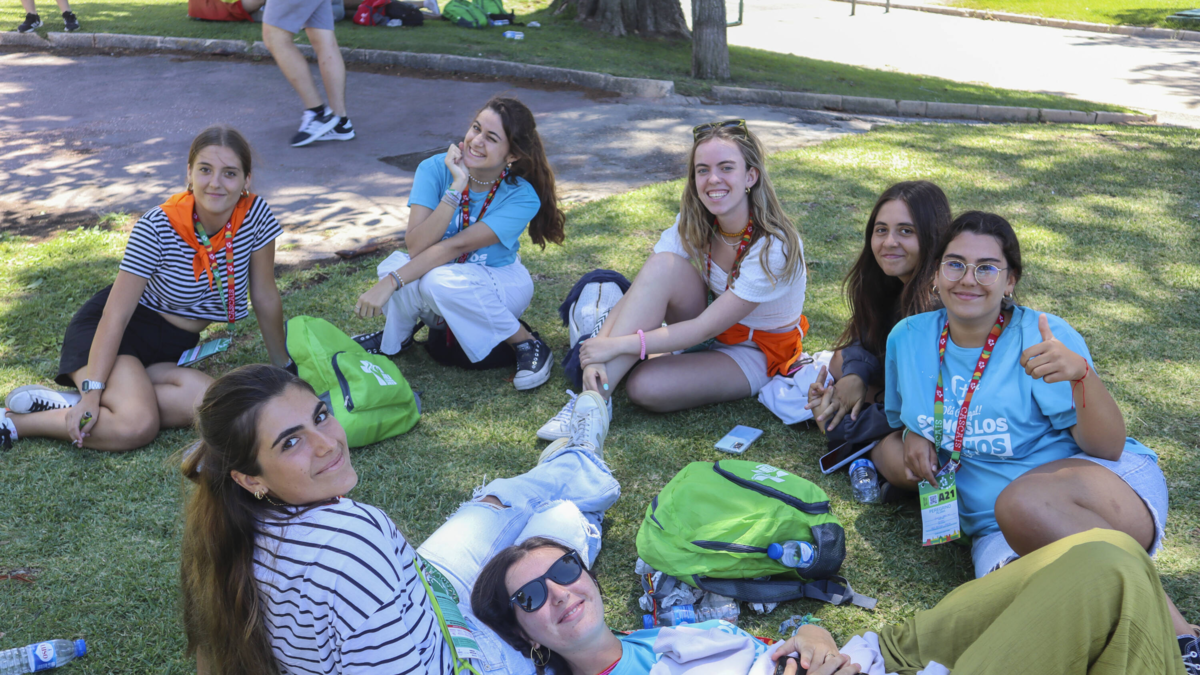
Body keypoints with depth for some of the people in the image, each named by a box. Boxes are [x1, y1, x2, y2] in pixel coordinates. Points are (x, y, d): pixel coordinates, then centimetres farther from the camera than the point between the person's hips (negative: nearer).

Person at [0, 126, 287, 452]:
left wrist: (282, 366, 4)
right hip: (122, 330, -5)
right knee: (137, 426, -31)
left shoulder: (255, 214, -14)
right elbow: (116, 314, -21)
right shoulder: (158, 228, -22)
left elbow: (266, 297, -3)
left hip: (176, 344, 5)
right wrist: (93, 392, -27)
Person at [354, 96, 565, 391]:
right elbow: (415, 245, -26)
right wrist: (457, 188, -33)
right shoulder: (435, 170, -15)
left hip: (500, 283, -3)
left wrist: (389, 283, -35)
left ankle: (527, 344, -15)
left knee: (440, 280, -36)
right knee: (397, 264, -31)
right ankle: (396, 337, 2)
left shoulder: (522, 197, -21)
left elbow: (455, 247, -29)